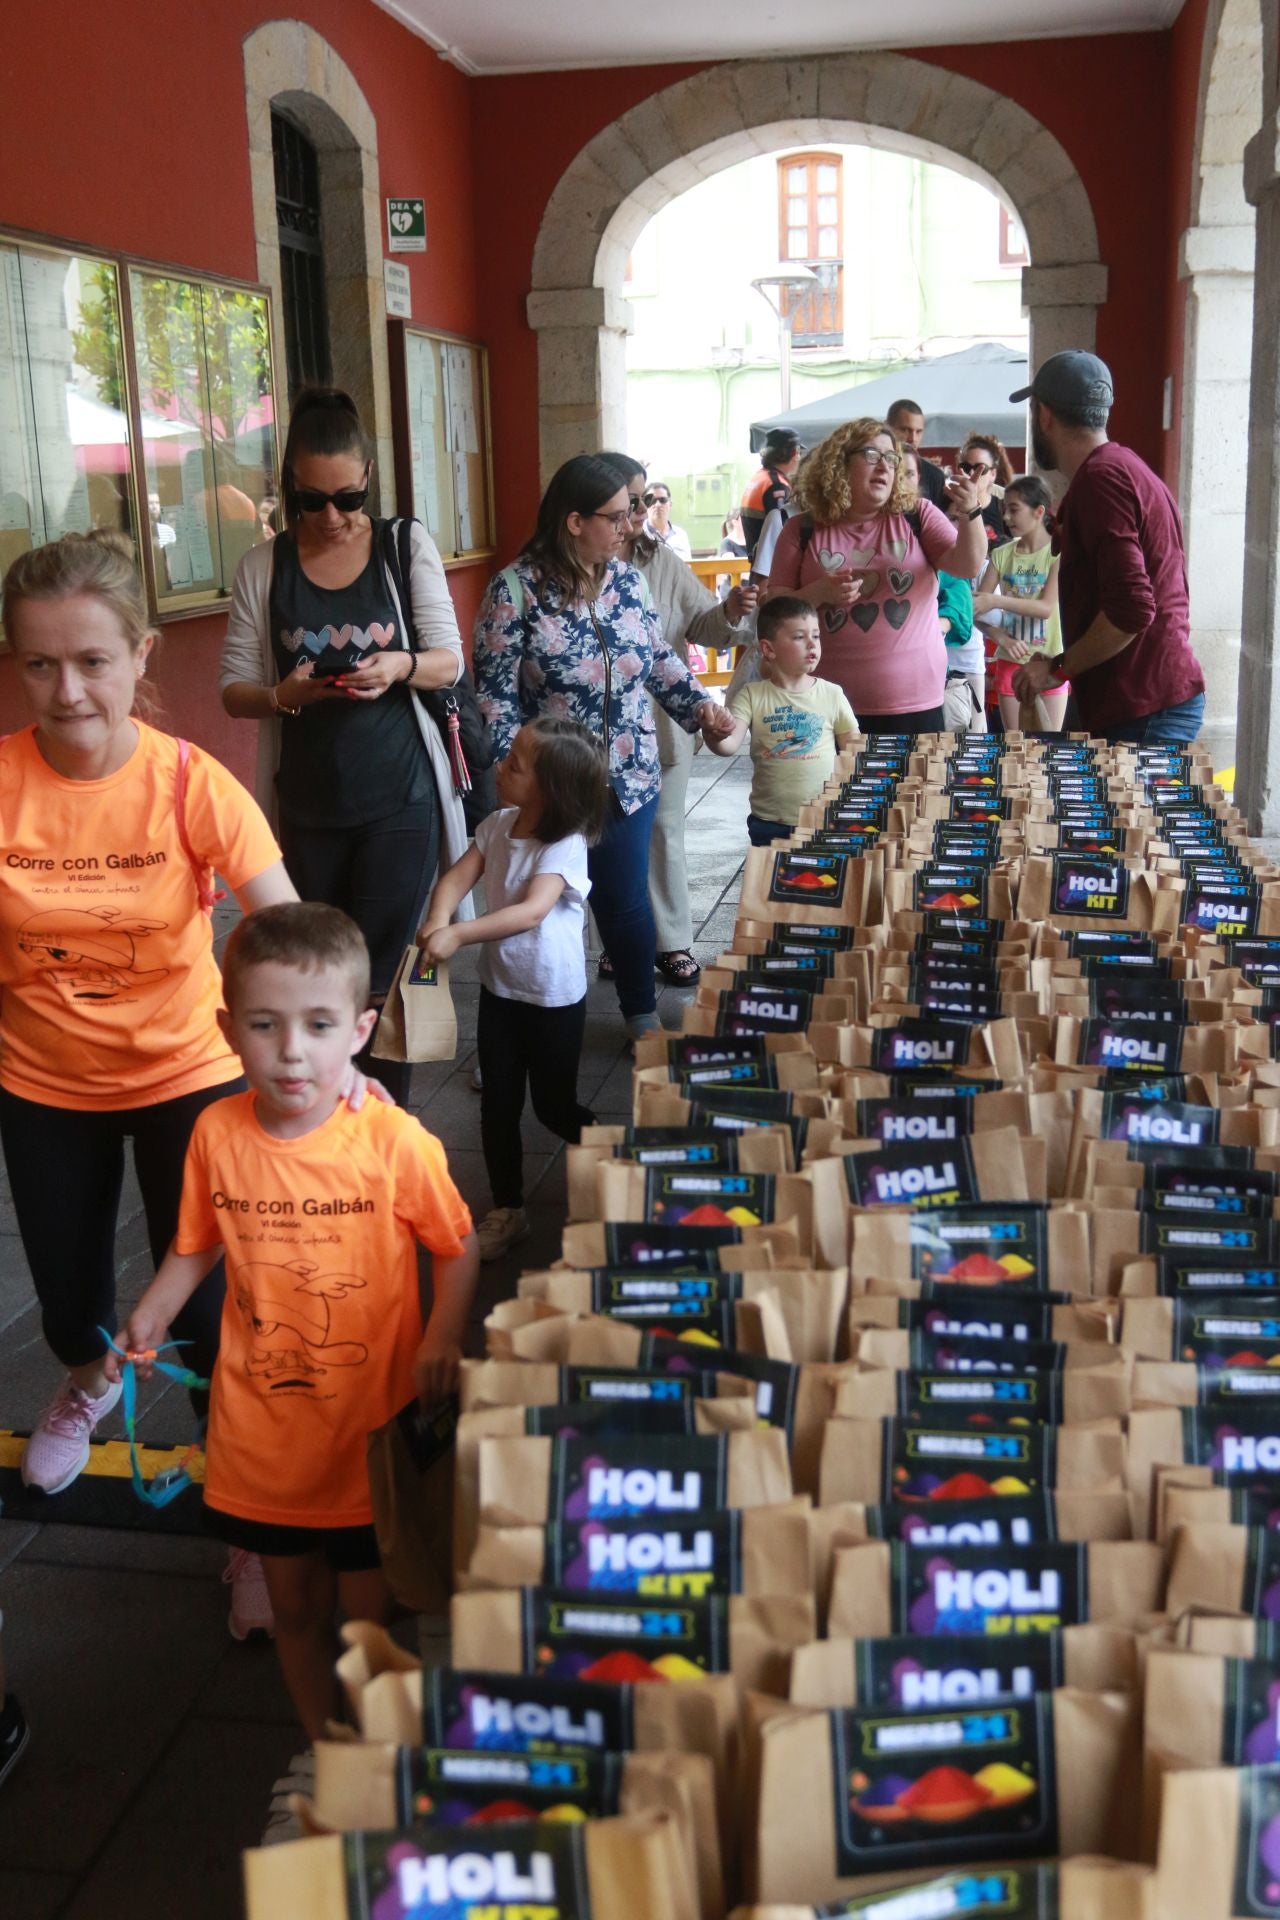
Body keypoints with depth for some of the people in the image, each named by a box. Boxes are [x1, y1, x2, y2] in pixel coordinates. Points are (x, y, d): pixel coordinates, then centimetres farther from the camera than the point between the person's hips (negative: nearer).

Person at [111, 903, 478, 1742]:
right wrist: (148, 1319, -7)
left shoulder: (395, 1141, -19)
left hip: (372, 1432, -3)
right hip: (263, 1428, 3)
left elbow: (457, 1247, -7)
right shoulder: (218, 1134, -11)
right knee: (296, 1608, 22)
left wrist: (443, 1339, -20)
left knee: (370, 1616, 12)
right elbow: (197, 1245, 6)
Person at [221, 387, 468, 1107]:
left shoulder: (409, 546, -1)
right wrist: (283, 694, -20)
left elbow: (450, 660, 0)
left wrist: (401, 666, -22)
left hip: (398, 800, -2)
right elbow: (235, 688, 2)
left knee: (379, 976, -3)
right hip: (307, 806, 2)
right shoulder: (264, 567, 1)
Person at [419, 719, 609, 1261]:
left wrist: (459, 935, -41)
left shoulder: (566, 846, -22)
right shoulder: (498, 825, -3)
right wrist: (437, 920, -29)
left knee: (553, 1106, 9)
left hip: (554, 998, -5)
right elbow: (458, 876, -8)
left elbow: (531, 911, -34)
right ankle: (507, 1208, 24)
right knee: (498, 1103, 9)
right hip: (499, 988, 6)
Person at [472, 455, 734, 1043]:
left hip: (629, 777, 4)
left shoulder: (628, 579, 4)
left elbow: (659, 659, 16)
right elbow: (494, 692, -11)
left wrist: (698, 705, 1)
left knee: (626, 901, 15)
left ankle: (642, 1015, 33)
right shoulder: (516, 590, -12)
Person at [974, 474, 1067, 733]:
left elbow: (1047, 607, -18)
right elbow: (977, 607, -1)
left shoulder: (1058, 552, -7)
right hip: (1010, 661, 3)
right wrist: (1002, 638, -18)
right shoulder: (1001, 554, 3)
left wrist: (996, 601, -25)